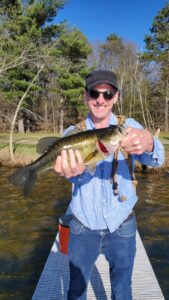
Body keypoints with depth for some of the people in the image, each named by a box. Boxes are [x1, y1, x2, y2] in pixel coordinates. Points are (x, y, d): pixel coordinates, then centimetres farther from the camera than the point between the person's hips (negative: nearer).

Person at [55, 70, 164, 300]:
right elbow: (71, 169, -22)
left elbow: (155, 159, -24)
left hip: (122, 226, 0)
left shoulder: (129, 126, -8)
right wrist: (72, 170, -47)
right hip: (83, 227, 1)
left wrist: (148, 143, -49)